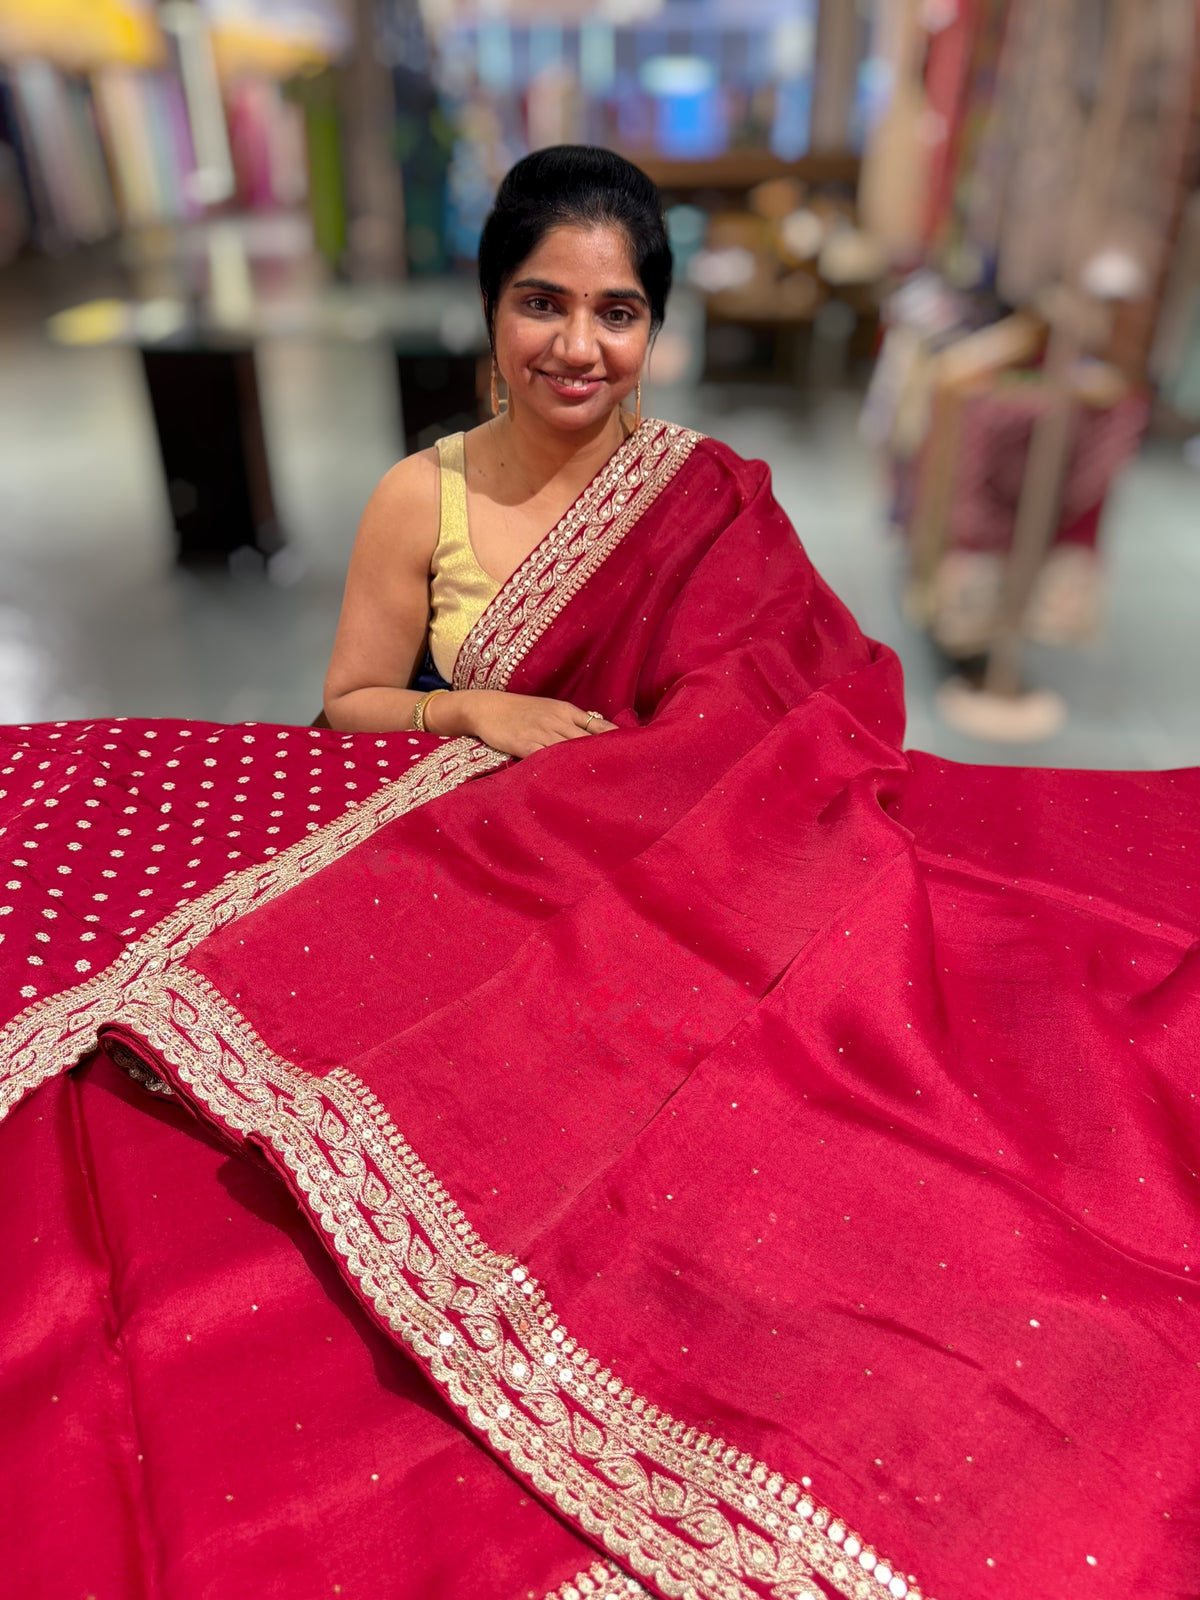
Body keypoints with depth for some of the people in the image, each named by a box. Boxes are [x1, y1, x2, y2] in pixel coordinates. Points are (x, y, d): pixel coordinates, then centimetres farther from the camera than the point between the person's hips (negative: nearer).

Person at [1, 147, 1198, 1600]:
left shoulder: (714, 502, 3)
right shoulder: (421, 501, 5)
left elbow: (798, 717, 1)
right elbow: (349, 709, 8)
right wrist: (476, 713, -10)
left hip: (665, 892, 0)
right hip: (453, 890, 1)